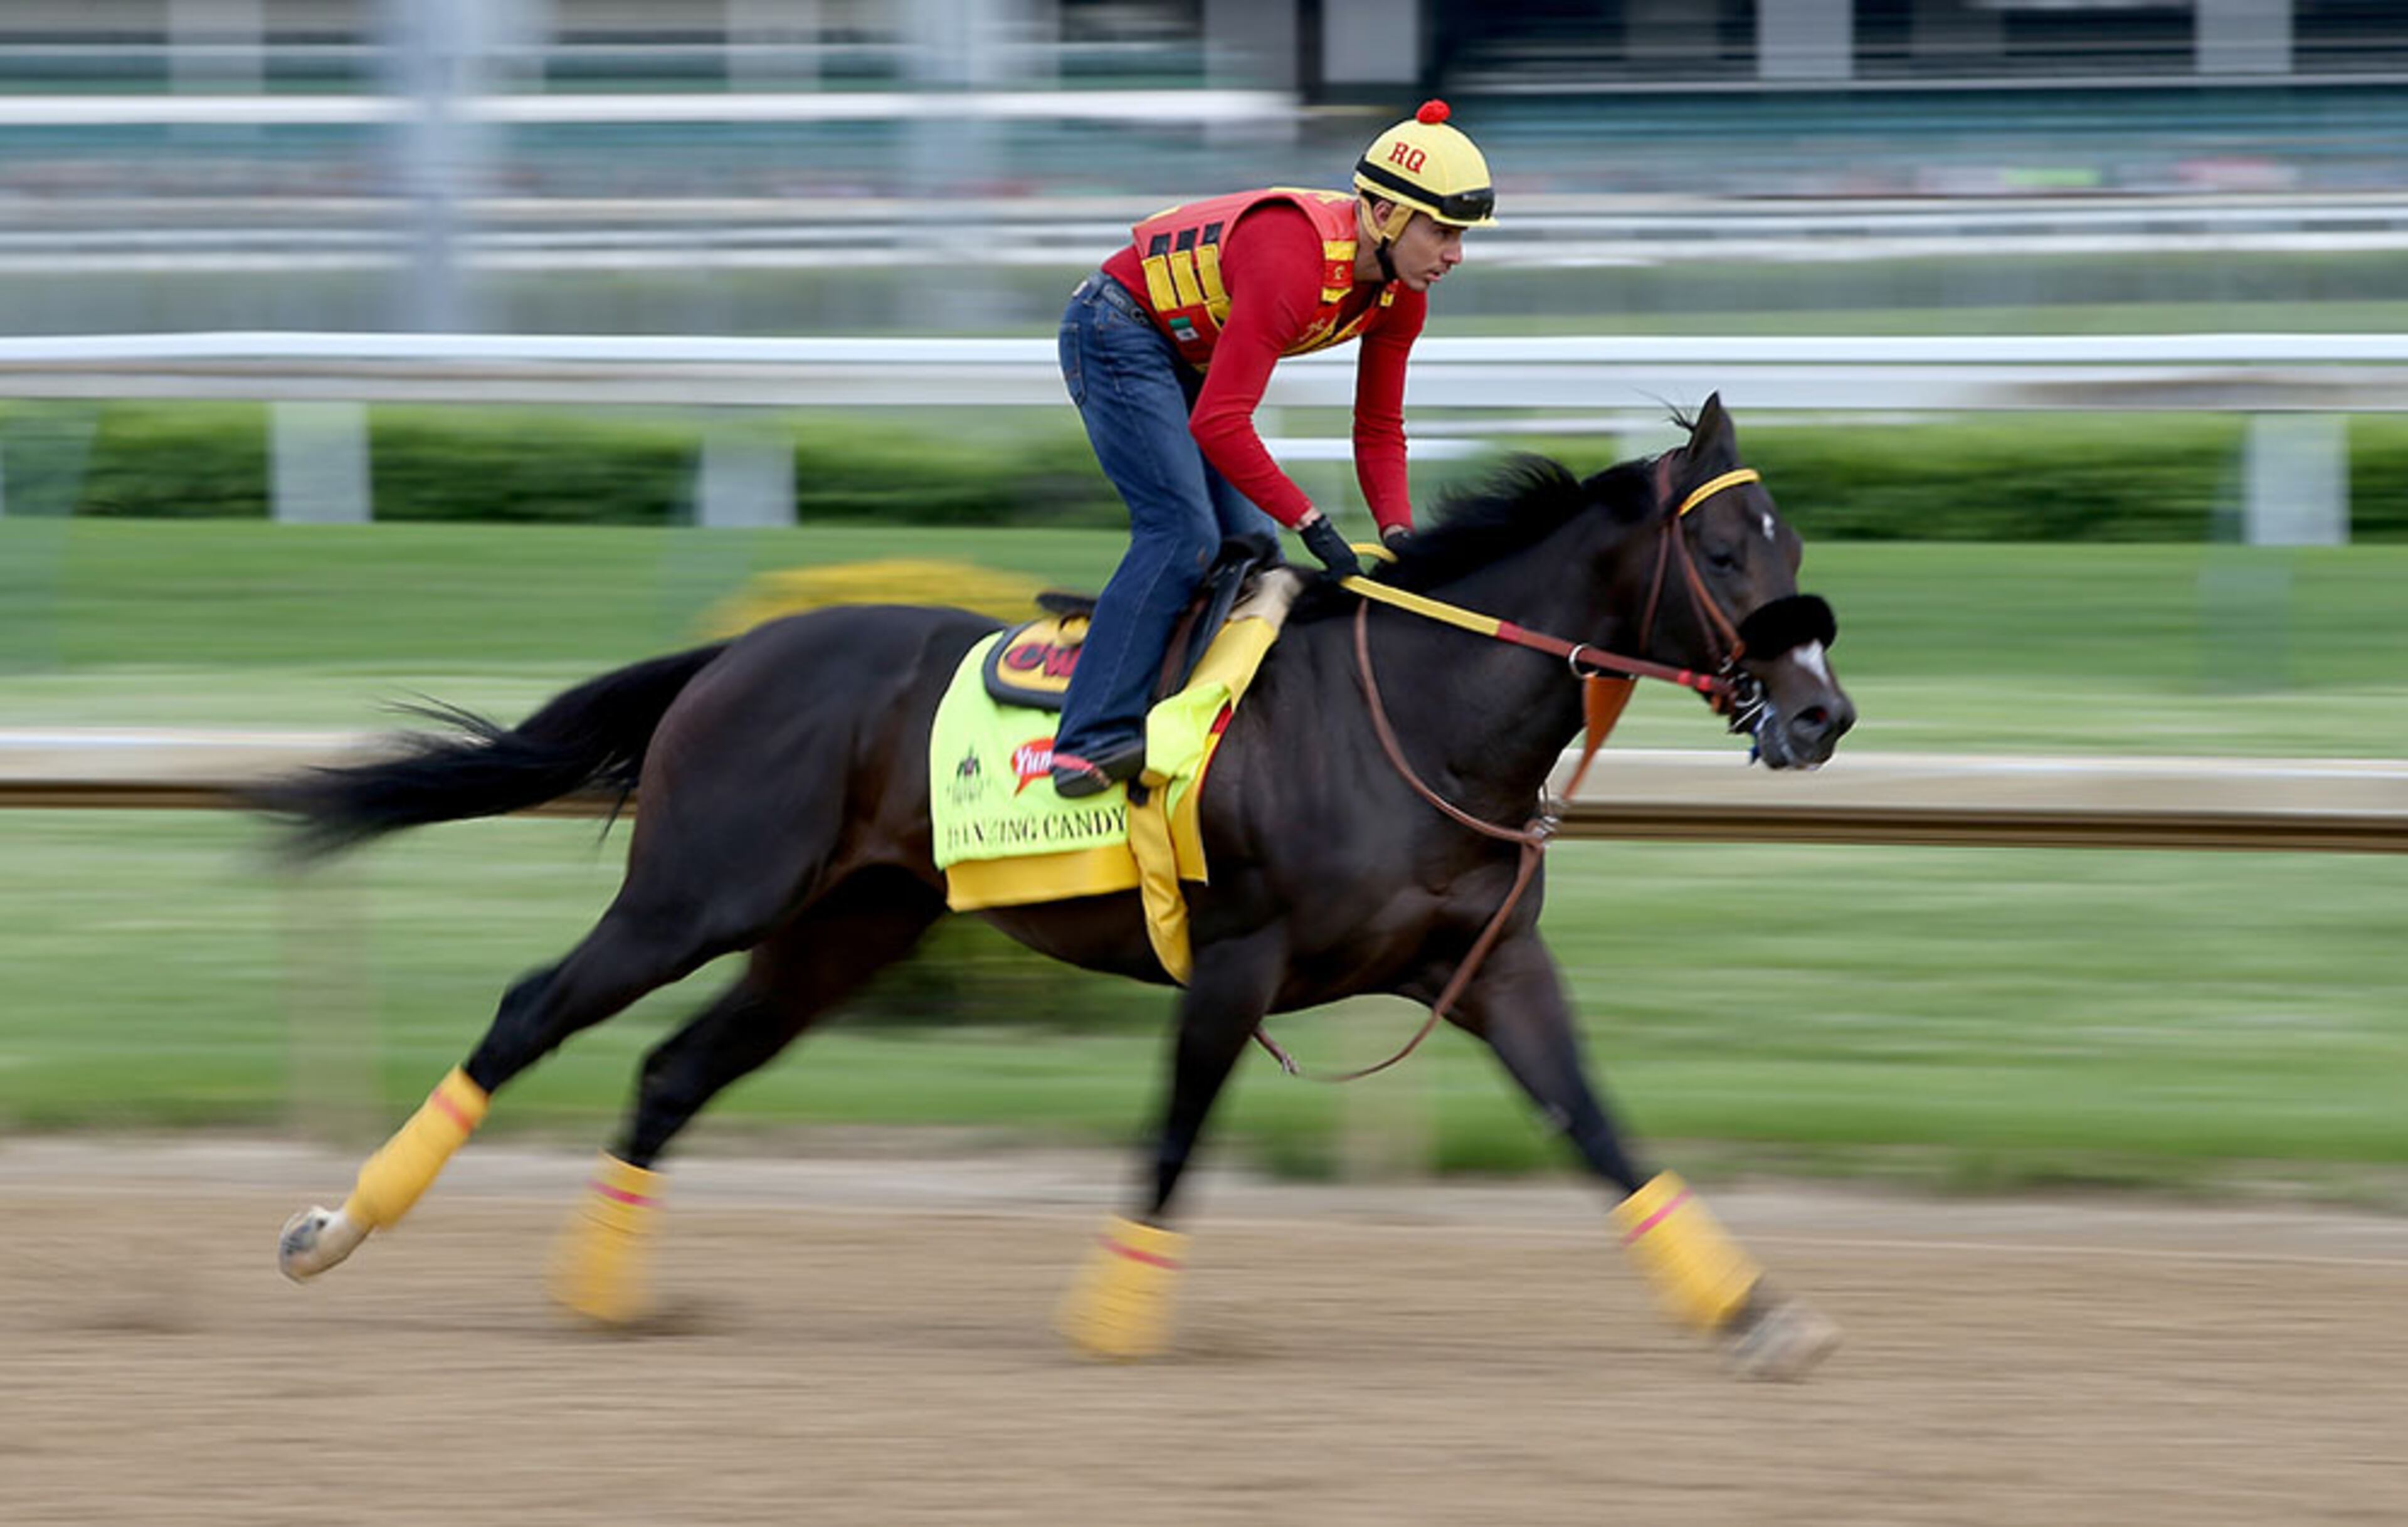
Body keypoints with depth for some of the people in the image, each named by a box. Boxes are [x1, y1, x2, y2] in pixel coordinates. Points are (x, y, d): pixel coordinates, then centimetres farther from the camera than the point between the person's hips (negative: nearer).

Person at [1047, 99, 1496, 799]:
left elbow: (1378, 428, 0)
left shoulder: (1399, 291, -9)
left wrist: (1397, 531, -16)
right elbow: (1218, 425, -38)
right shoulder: (1292, 266, -36)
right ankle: (1092, 738, -23)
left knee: (1251, 546, 4)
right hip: (1117, 333, -9)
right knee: (1182, 533, -20)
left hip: (1189, 357, 9)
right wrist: (1313, 524, -35)